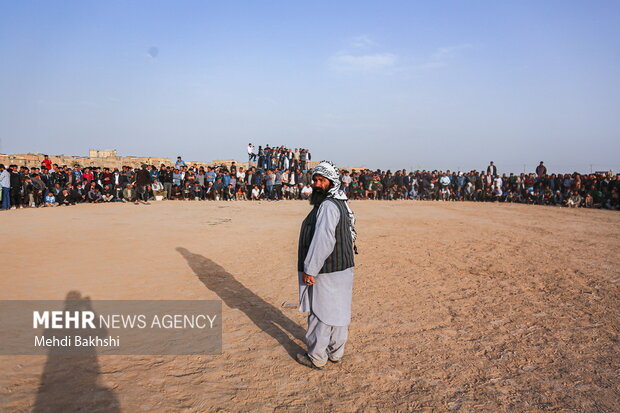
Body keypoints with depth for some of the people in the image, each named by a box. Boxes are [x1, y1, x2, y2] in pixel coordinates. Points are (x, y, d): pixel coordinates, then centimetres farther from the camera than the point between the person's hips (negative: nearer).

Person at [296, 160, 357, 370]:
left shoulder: (328, 206, -21)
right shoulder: (339, 203, 13)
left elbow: (322, 241, -27)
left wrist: (310, 269, -21)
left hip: (326, 272, -10)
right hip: (342, 267, 10)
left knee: (320, 313, 3)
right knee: (337, 311, 18)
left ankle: (316, 357, 15)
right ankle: (335, 352, 31)